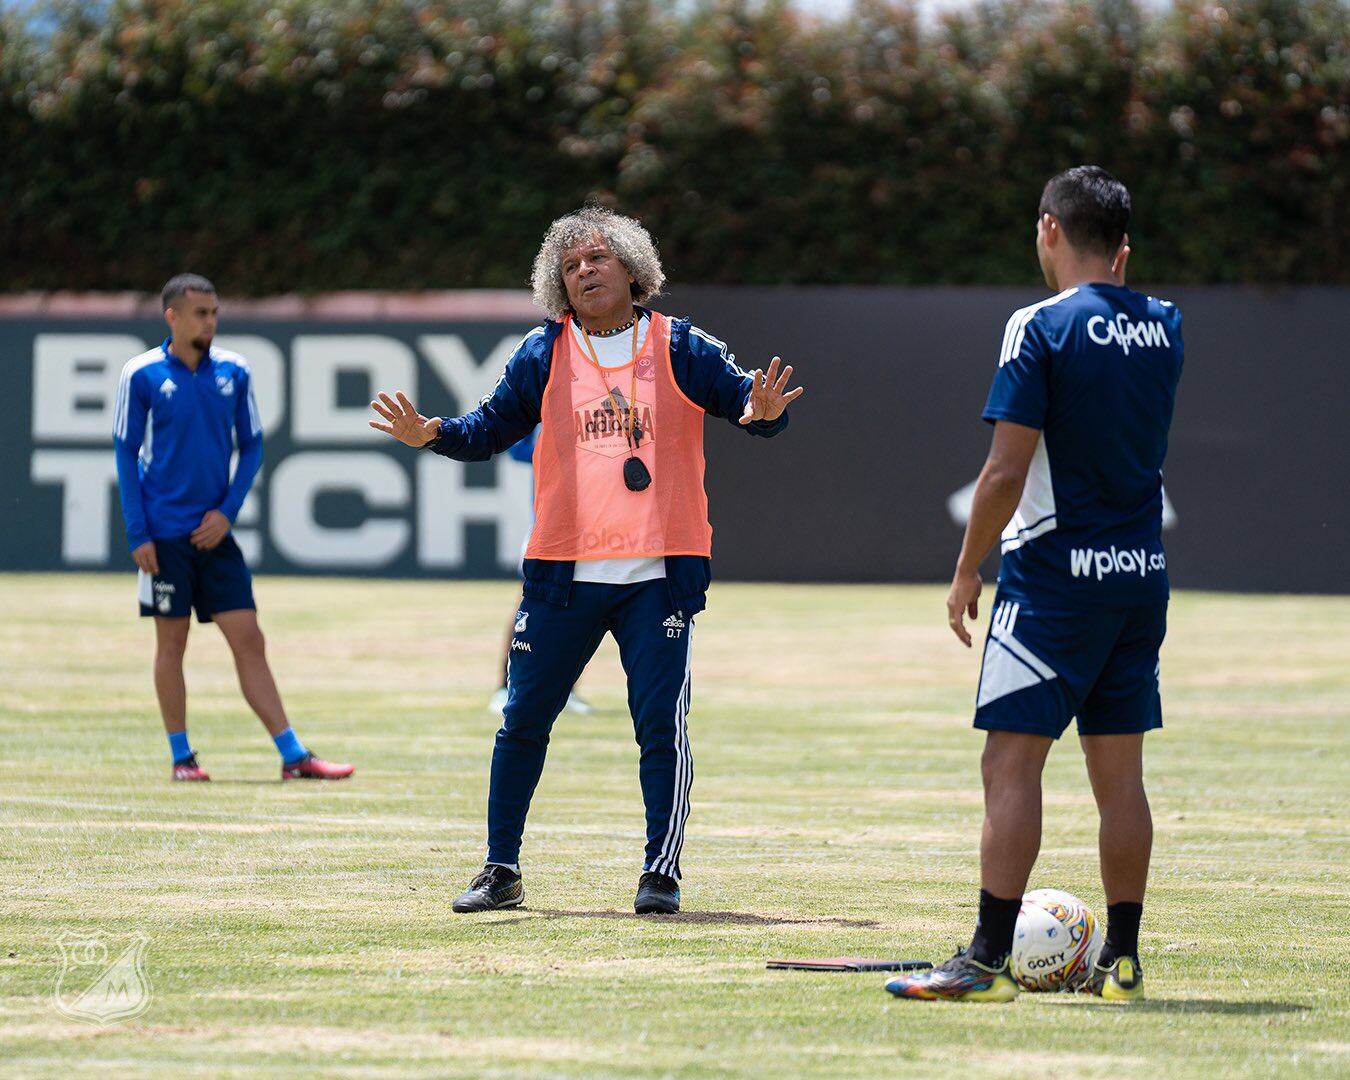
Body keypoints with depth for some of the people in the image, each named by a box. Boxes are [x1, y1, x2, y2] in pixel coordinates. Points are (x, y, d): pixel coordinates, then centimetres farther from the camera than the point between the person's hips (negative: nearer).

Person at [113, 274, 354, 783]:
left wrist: (227, 511, -3)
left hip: (215, 530, 3)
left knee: (248, 640, 0)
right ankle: (181, 756, 12)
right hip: (164, 531, -3)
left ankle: (293, 755, -3)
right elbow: (126, 453, -2)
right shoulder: (142, 375, -5)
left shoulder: (233, 372, 4)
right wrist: (138, 534, -8)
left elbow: (252, 446, 10)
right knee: (171, 642, 2)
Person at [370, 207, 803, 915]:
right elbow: (490, 430, 12)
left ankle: (661, 874, 3)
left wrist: (762, 412, -19)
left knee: (661, 725, -7)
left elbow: (749, 403, 5)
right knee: (523, 721, 4)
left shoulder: (681, 350, 3)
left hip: (658, 578, -2)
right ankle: (502, 871, 14)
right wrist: (432, 435, -7)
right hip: (563, 576, 2)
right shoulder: (543, 356, 7)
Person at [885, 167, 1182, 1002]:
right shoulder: (1165, 328, 7)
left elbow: (1008, 470, -15)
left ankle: (989, 961, -8)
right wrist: (1112, 282, 27)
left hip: (1054, 574, -6)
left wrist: (968, 570, -5)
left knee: (1012, 762, -5)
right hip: (1143, 574, 6)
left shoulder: (1042, 328, -11)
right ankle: (1121, 959, 10)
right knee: (1119, 771, 9)